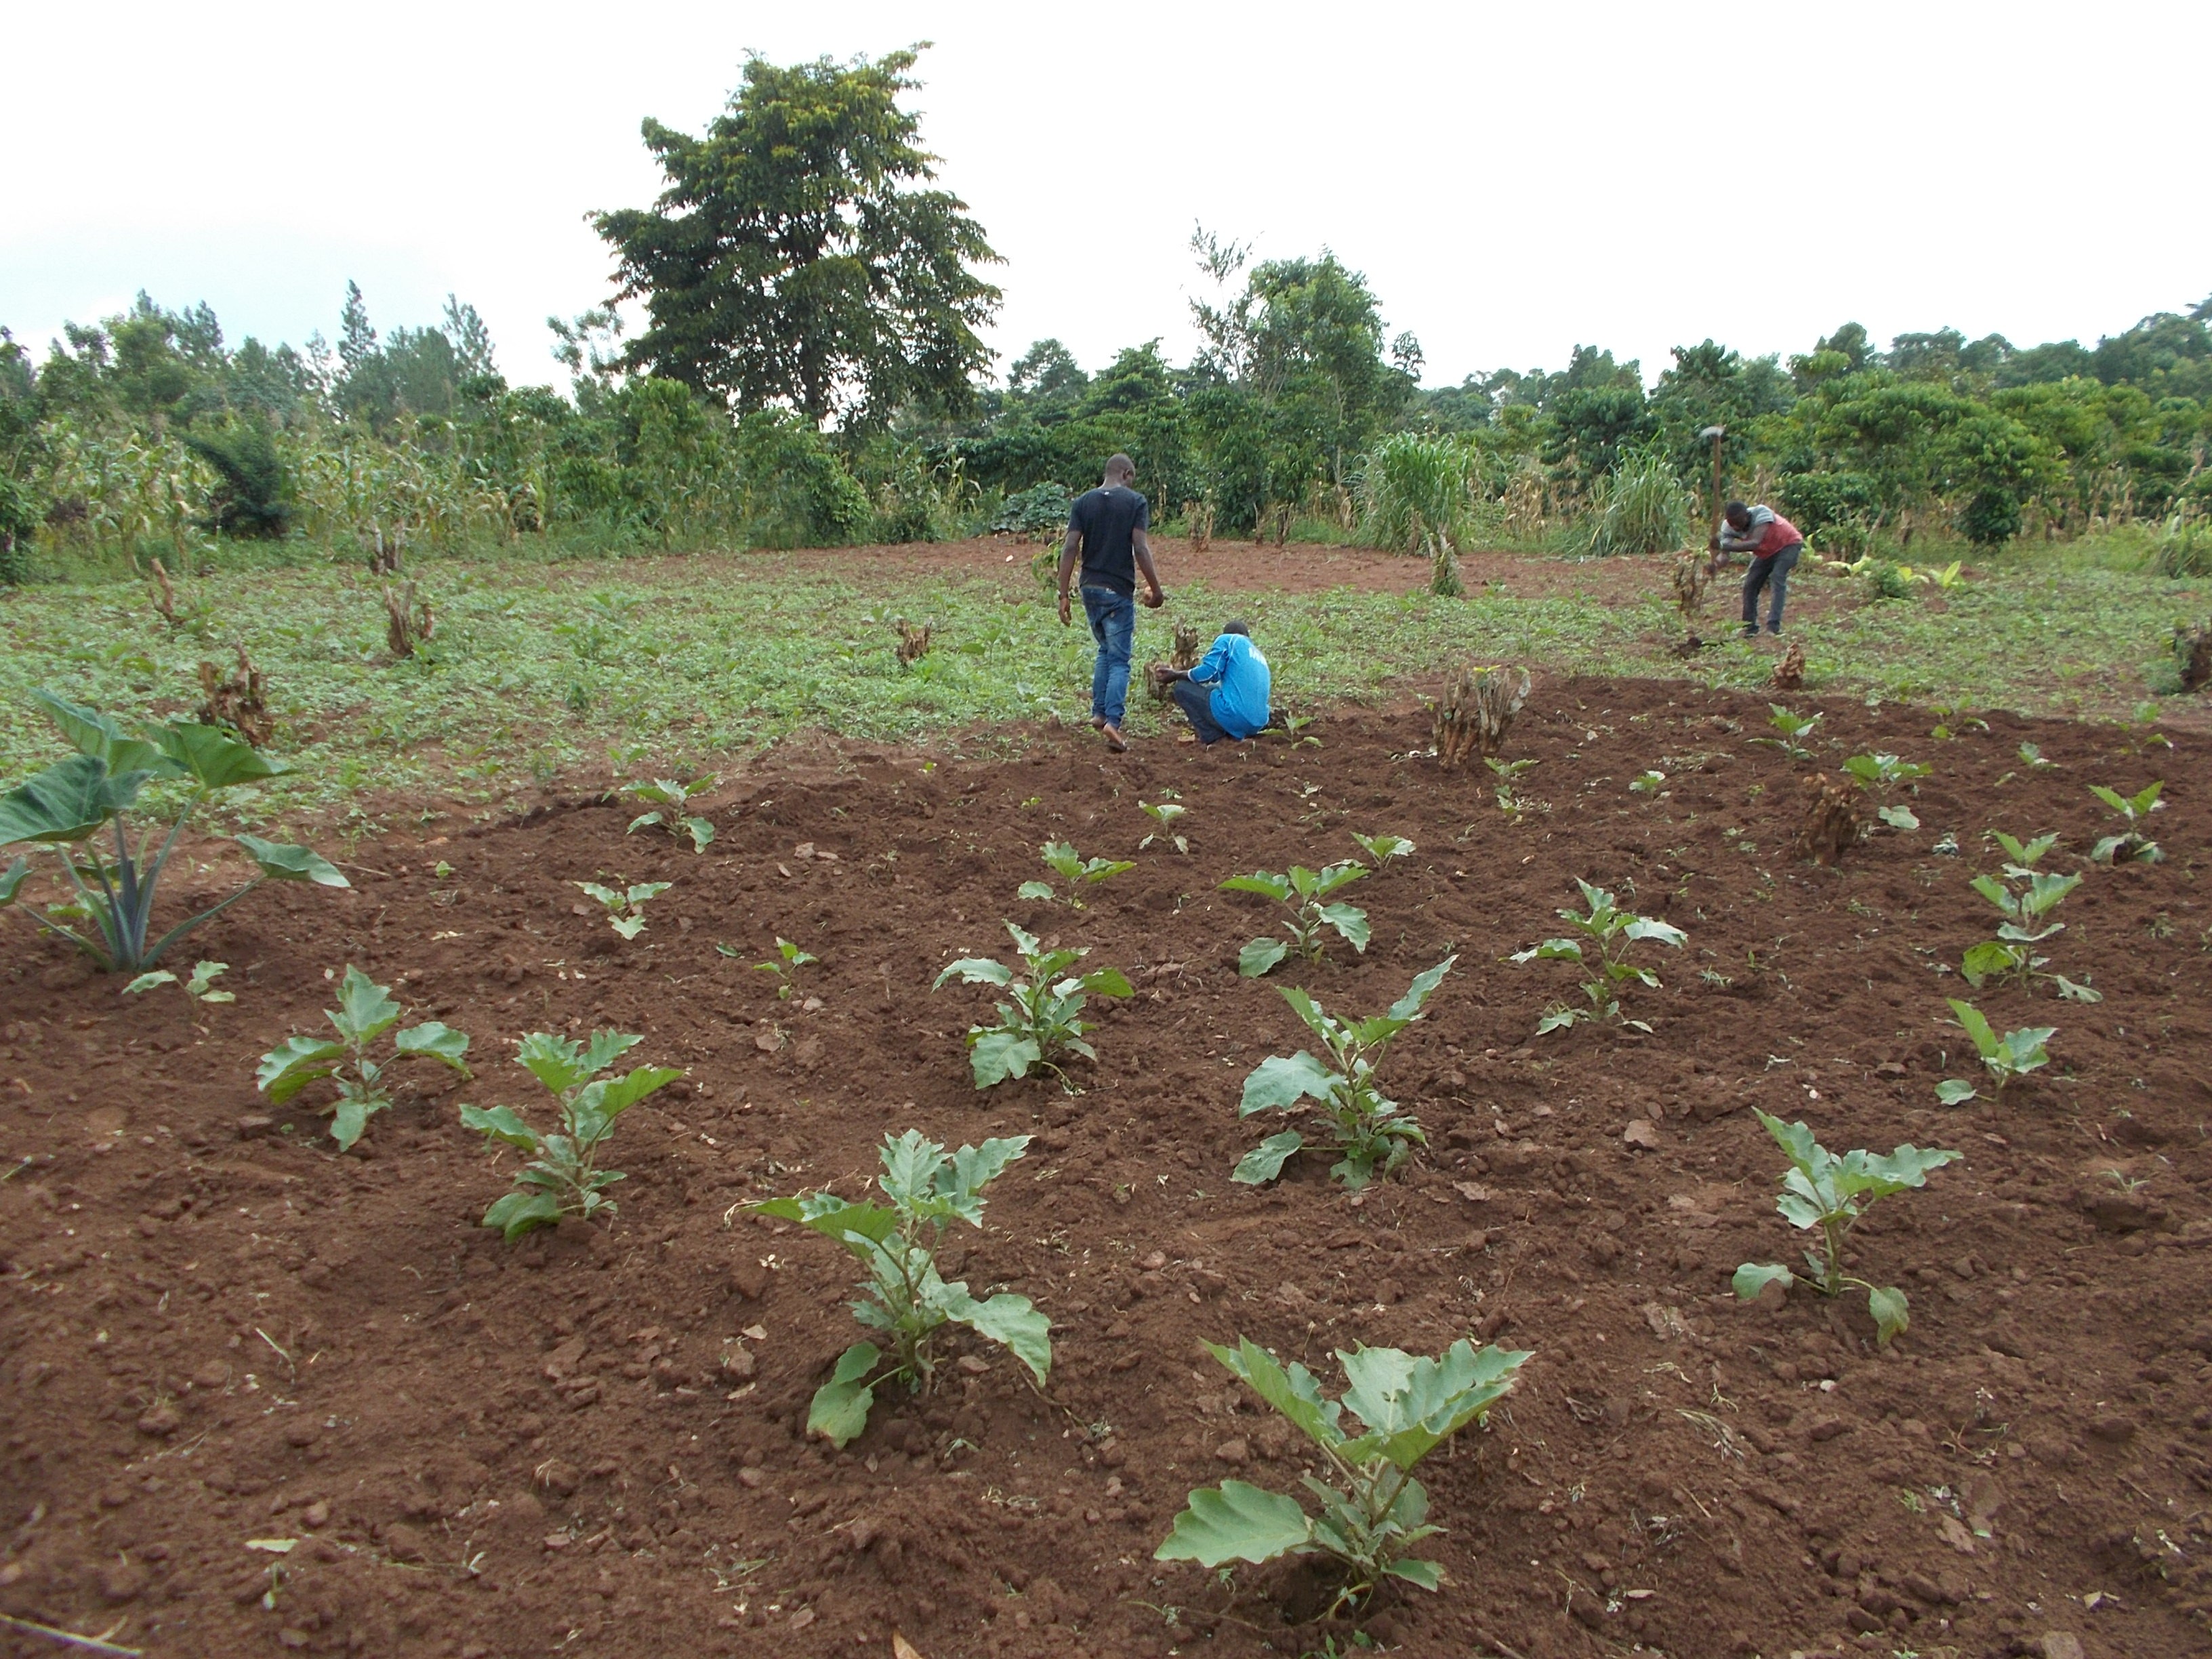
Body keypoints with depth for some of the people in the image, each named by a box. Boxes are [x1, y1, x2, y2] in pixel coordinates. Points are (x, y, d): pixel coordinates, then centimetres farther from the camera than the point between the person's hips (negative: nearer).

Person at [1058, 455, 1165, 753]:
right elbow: (1140, 549, -13)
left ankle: (1099, 712, 22)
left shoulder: (1083, 502, 4)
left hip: (1090, 588, 4)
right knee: (1119, 660, 0)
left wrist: (1064, 594, -2)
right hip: (1119, 591, -4)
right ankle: (1113, 720, -15)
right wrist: (1155, 589, -4)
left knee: (1105, 651, 24)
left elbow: (1070, 548, -3)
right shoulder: (1135, 502, -6)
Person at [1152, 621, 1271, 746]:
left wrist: (1176, 675, 5)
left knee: (1181, 687, 7)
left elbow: (1208, 672, -8)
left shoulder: (1228, 639, 7)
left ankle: (1213, 738, -2)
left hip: (1235, 717, -8)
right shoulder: (1259, 656, 28)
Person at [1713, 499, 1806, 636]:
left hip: (1788, 545, -6)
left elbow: (1755, 543, -51)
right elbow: (1724, 546, -32)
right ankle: (1750, 628, 6)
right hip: (1766, 552, 6)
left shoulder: (1762, 514, -39)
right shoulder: (1729, 527, -22)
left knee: (1778, 580, -25)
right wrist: (1717, 561, -58)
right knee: (1750, 584, -3)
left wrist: (1725, 546, -64)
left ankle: (1773, 627, -31)